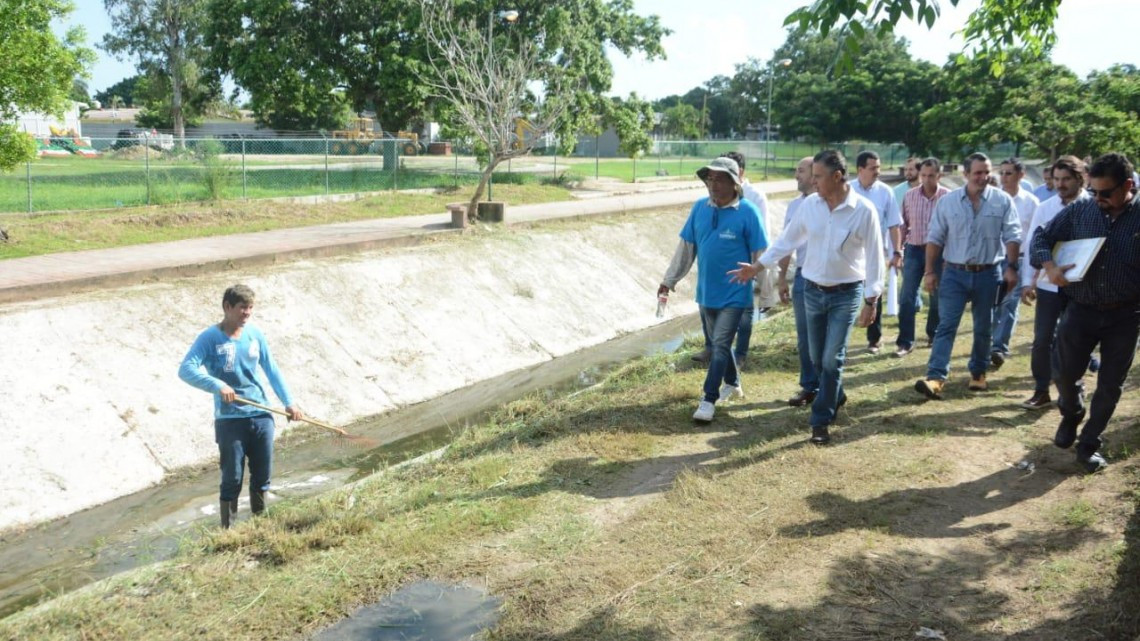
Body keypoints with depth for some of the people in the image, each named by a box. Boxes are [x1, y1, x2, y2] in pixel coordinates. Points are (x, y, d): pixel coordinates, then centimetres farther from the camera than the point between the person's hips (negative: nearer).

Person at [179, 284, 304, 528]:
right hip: (229, 419, -4)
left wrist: (288, 402, 8)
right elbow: (186, 370, -19)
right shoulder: (210, 338, -8)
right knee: (232, 479, 1)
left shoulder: (255, 335, 5)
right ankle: (227, 529, 15)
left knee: (262, 475, 12)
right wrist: (217, 385, -31)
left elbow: (271, 371, 12)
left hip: (261, 415, 4)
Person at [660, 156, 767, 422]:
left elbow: (760, 255, -8)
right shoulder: (699, 208, 0)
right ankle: (732, 383, 41)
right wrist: (669, 280, 10)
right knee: (718, 342, 19)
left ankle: (709, 400, -1)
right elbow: (685, 247, 8)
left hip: (734, 294, -5)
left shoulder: (747, 212, -13)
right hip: (706, 291, 5)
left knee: (720, 345, -7)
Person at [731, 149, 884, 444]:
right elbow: (787, 240, 8)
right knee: (817, 357, 14)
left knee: (832, 359, -4)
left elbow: (874, 257, -10)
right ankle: (835, 396, 41)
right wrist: (757, 266, 8)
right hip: (813, 291, 4)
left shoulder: (864, 210, -15)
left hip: (846, 294, -4)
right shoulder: (809, 204, -4)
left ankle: (821, 422, 7)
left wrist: (871, 301, -9)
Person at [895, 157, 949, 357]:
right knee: (907, 297, -3)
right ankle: (905, 341, 1)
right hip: (914, 250, 2)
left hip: (939, 251, -1)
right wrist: (898, 250, 5)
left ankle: (933, 334, 29)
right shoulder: (910, 196, 0)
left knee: (937, 296, 11)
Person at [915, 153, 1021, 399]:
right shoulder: (947, 201, 0)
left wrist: (1011, 267, -12)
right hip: (954, 273, 0)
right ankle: (936, 377, -14)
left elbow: (1012, 236, -2)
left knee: (983, 328, 12)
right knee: (946, 325, -8)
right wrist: (929, 271, -1)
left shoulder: (1003, 200, -2)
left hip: (988, 274, 0)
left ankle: (978, 373, 28)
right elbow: (935, 238, 3)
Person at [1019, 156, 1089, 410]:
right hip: (1048, 286, 2)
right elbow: (1032, 245, 2)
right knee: (1042, 340, 3)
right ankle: (1041, 391, 16)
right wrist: (1027, 281, -4)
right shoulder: (1044, 209, 2)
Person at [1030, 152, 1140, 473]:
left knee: (1110, 386, 7)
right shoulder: (1080, 210, -3)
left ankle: (1089, 444, 24)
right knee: (1065, 374, 8)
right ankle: (1071, 415, 40)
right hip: (1081, 310, 1)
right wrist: (1049, 265, -14)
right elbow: (1042, 237, 5)